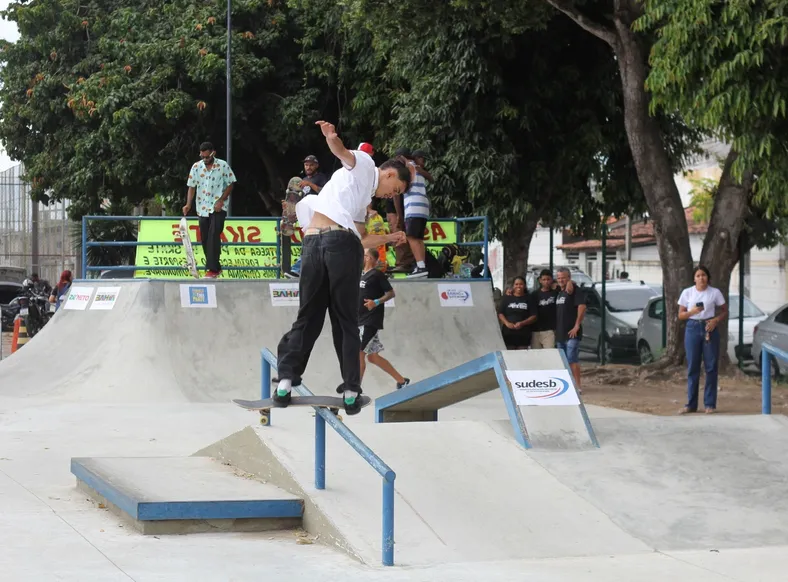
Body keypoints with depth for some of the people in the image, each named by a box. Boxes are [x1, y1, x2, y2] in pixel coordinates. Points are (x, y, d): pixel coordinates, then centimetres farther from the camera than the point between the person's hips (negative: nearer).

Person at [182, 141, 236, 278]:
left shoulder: (223, 166, -3)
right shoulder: (196, 167, 4)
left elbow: (230, 185, 0)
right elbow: (192, 187, 5)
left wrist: (221, 201, -12)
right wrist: (188, 204, -9)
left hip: (218, 209, -4)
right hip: (202, 208, 4)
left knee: (213, 236, -17)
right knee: (205, 239, 5)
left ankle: (212, 269, -18)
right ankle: (216, 267, 18)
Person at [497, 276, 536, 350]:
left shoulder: (528, 299, 8)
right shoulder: (506, 299, 11)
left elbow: (533, 316, 5)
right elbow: (500, 313, 6)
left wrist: (522, 323, -11)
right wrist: (506, 323, -12)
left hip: (523, 335, 0)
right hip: (508, 334, 0)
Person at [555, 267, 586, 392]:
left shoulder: (576, 290, -9)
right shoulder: (559, 292, 18)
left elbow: (582, 307, -19)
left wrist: (577, 326, -23)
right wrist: (556, 330, 17)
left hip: (571, 332, -9)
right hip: (560, 333, 9)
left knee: (572, 359, -14)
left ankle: (577, 387, -14)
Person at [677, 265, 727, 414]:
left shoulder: (715, 292, 2)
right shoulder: (687, 293, 3)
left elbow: (724, 311, 9)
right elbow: (681, 315, 5)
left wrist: (715, 320, -10)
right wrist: (692, 311, -15)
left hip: (709, 328, 0)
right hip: (692, 328, 0)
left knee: (711, 366, 0)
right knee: (692, 367, 2)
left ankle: (710, 404, 6)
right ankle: (691, 404, 8)